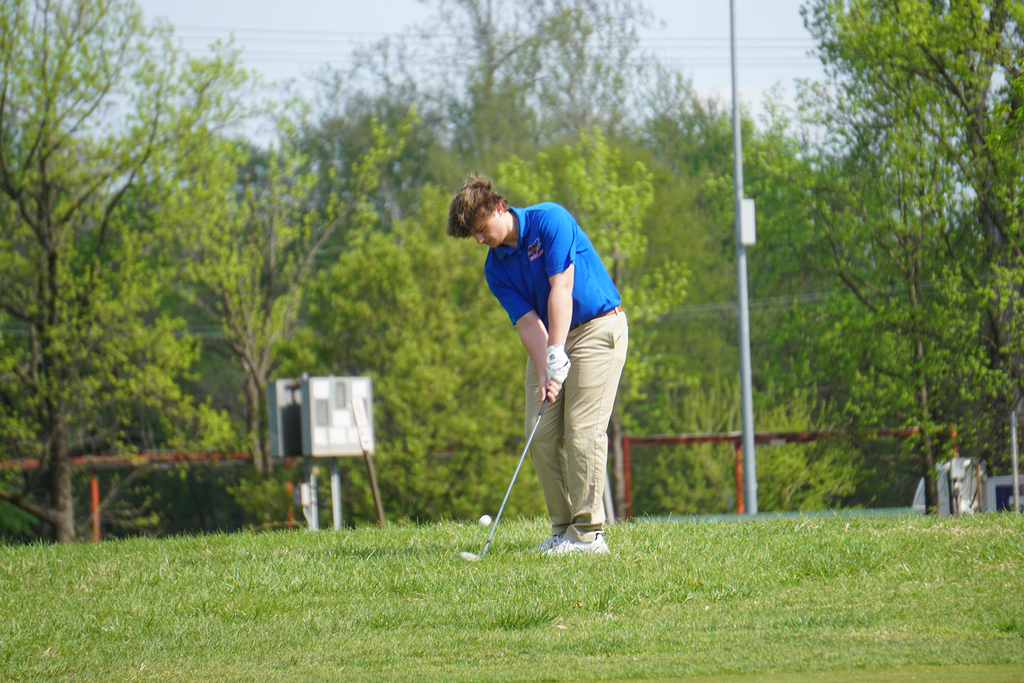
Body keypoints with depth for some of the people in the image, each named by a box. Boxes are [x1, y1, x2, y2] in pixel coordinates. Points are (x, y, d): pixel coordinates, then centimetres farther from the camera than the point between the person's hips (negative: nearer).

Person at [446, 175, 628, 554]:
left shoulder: (550, 220, -14)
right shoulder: (496, 269, 2)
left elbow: (561, 287, -21)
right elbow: (528, 322, -7)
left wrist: (558, 353, -27)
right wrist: (545, 373, -22)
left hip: (597, 327, -7)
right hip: (547, 340, 7)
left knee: (582, 429, -14)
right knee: (541, 433, -2)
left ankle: (589, 533, -14)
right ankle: (563, 529, 4)